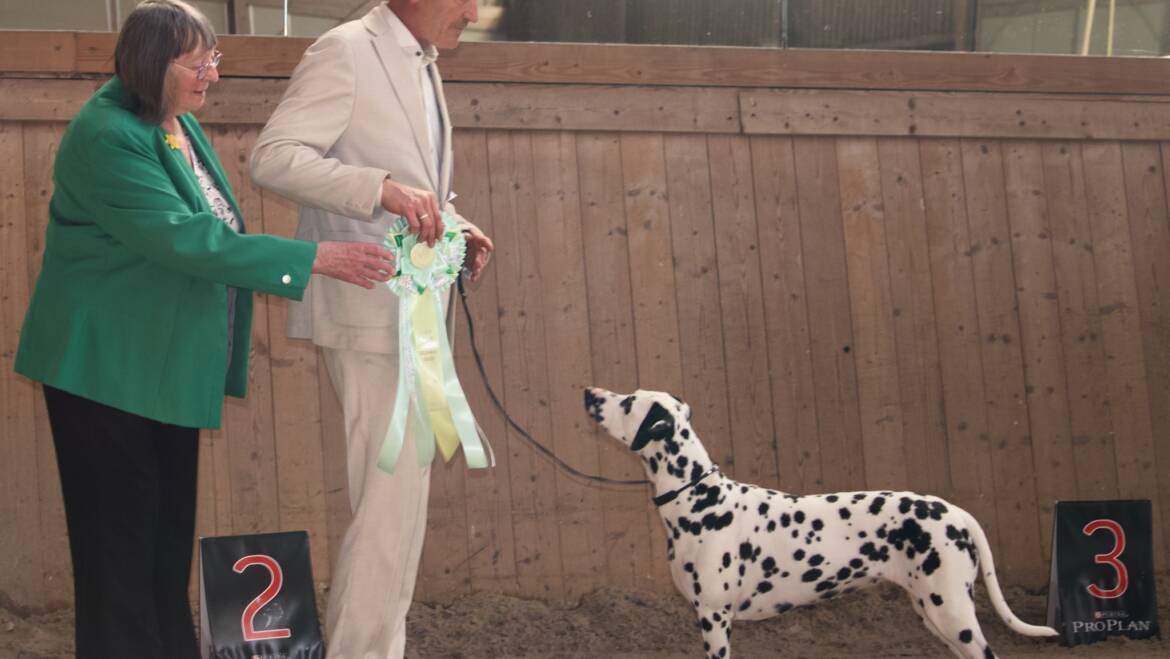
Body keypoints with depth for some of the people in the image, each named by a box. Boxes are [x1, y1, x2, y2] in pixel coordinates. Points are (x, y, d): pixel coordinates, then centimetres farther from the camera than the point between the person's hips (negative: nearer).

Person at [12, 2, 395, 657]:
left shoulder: (181, 125, 9)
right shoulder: (107, 137, -20)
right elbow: (183, 237, -28)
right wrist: (314, 258, -30)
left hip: (169, 369, 9)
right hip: (111, 371, -9)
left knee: (170, 531, 11)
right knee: (121, 534, -3)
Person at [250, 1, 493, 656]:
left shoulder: (422, 64, 16)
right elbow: (272, 157, -19)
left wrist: (454, 224, 7)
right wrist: (383, 189, -30)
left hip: (413, 310, 10)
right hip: (370, 311, -10)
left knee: (402, 498, 14)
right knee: (394, 496, -9)